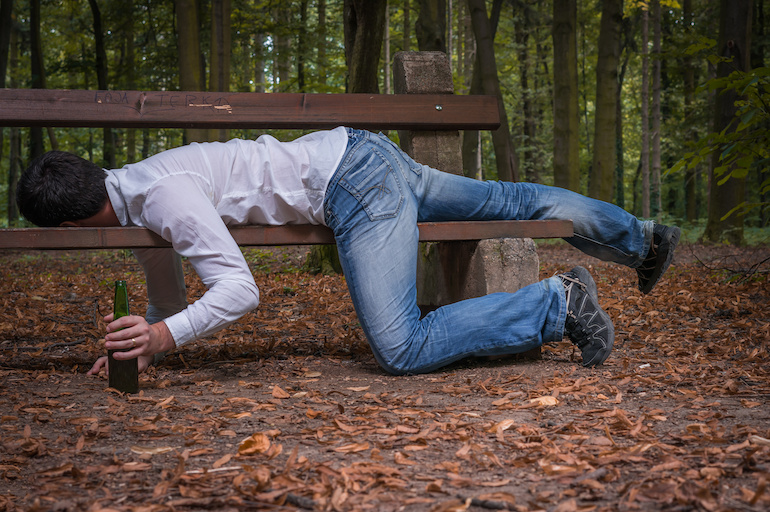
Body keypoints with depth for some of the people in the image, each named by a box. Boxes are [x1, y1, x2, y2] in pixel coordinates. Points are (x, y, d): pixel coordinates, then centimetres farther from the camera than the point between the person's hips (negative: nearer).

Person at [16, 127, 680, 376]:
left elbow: (240, 290, -25)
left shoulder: (164, 196, -20)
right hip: (358, 155, 9)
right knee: (507, 202, 18)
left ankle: (558, 303, -7)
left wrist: (166, 335, -33)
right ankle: (643, 237, 33)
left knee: (402, 350, -17)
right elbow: (169, 299, 22)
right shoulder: (130, 196, 10)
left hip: (349, 179, -9)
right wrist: (138, 348, 8)